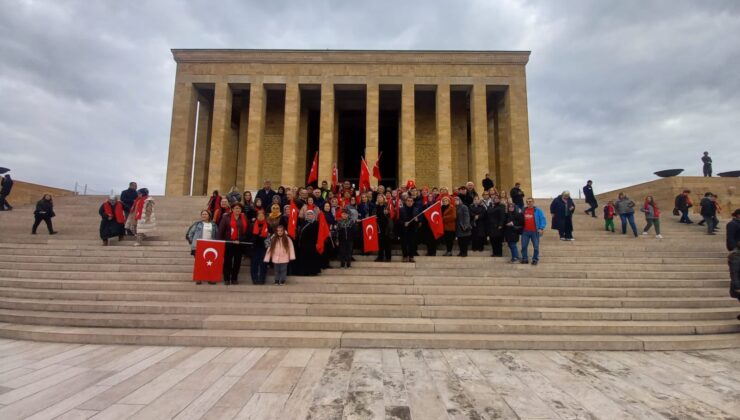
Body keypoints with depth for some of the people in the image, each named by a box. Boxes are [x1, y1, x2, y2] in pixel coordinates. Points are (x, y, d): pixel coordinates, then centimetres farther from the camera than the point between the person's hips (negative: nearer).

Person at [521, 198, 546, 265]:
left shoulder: (537, 210, -1)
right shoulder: (523, 210, 10)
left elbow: (543, 219, -5)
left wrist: (541, 228, -16)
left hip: (534, 231, -3)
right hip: (525, 231, 3)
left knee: (536, 247, 3)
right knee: (524, 246, 4)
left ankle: (535, 259, 14)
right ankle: (524, 259, 15)